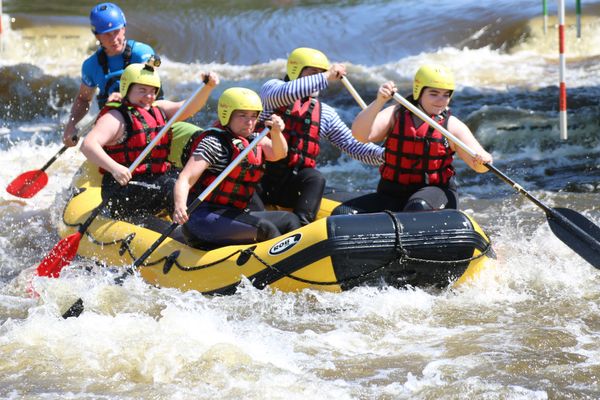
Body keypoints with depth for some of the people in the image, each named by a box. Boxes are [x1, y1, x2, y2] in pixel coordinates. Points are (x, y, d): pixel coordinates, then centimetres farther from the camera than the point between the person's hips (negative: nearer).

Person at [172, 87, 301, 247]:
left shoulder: (254, 141, 14)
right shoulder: (214, 142, -10)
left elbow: (278, 154, -4)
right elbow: (185, 179, -19)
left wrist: (276, 133, -25)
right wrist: (179, 206, -39)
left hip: (232, 215, 9)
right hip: (203, 218, -9)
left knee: (290, 220, 4)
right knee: (264, 228, -24)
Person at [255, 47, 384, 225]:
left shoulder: (326, 114, 14)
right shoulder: (272, 88, 4)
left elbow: (352, 144, 8)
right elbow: (287, 92, -21)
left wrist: (384, 155, -10)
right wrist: (326, 77, -20)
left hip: (294, 182, 2)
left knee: (315, 178, -29)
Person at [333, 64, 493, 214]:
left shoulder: (452, 125, 0)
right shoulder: (395, 115, 1)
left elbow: (479, 166, -6)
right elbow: (360, 134, -16)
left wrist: (482, 161, -31)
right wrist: (379, 102, -29)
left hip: (435, 191, -3)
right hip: (392, 194, 3)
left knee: (419, 206, -39)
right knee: (341, 214, -14)